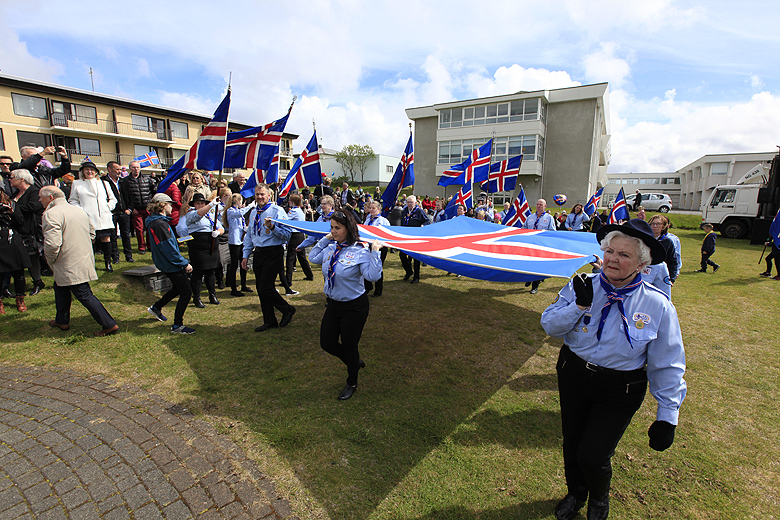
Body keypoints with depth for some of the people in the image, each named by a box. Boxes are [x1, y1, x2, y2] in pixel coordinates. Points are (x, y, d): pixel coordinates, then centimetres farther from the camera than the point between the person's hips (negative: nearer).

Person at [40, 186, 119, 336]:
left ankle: (109, 325, -6)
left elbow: (52, 243, -26)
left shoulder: (51, 214, -17)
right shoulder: (79, 210, 11)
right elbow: (92, 234, 19)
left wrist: (51, 259, -9)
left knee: (84, 295, -6)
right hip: (85, 260, 9)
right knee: (60, 287, 26)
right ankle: (62, 321, 39)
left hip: (70, 266, -9)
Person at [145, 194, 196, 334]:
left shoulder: (155, 221, 9)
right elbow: (168, 249, -24)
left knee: (178, 288, 26)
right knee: (186, 292, -6)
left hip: (165, 263, 11)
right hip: (170, 265, -11)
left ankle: (156, 307, 41)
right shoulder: (159, 224, -23)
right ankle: (177, 326, 2)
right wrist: (185, 264, -19)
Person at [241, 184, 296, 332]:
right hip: (258, 253, 7)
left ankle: (287, 310, 13)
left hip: (273, 253, -7)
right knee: (260, 289, 10)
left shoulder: (277, 211, -8)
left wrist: (272, 227, -28)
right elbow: (249, 235, 21)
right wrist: (246, 255, 16)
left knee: (265, 288, -11)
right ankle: (269, 321, 24)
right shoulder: (253, 213, 14)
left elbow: (286, 235, -14)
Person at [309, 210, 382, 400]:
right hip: (333, 304, 7)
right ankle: (355, 362, 42)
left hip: (354, 306, -7)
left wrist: (375, 251, -28)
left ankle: (352, 383, 36)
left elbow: (373, 276, -27)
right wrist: (325, 239, 9)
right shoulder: (330, 247, 0)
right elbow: (313, 258, 18)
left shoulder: (360, 250, -19)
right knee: (327, 343, 13)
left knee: (349, 346, 8)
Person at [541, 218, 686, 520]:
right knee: (571, 444, 17)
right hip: (572, 376, 2)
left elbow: (667, 366, -5)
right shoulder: (582, 286, -10)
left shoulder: (658, 305, -13)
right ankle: (576, 494, 51)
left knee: (592, 456, -3)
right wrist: (579, 305, -25)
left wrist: (667, 416, -4)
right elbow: (550, 326, -9)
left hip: (620, 391, -2)